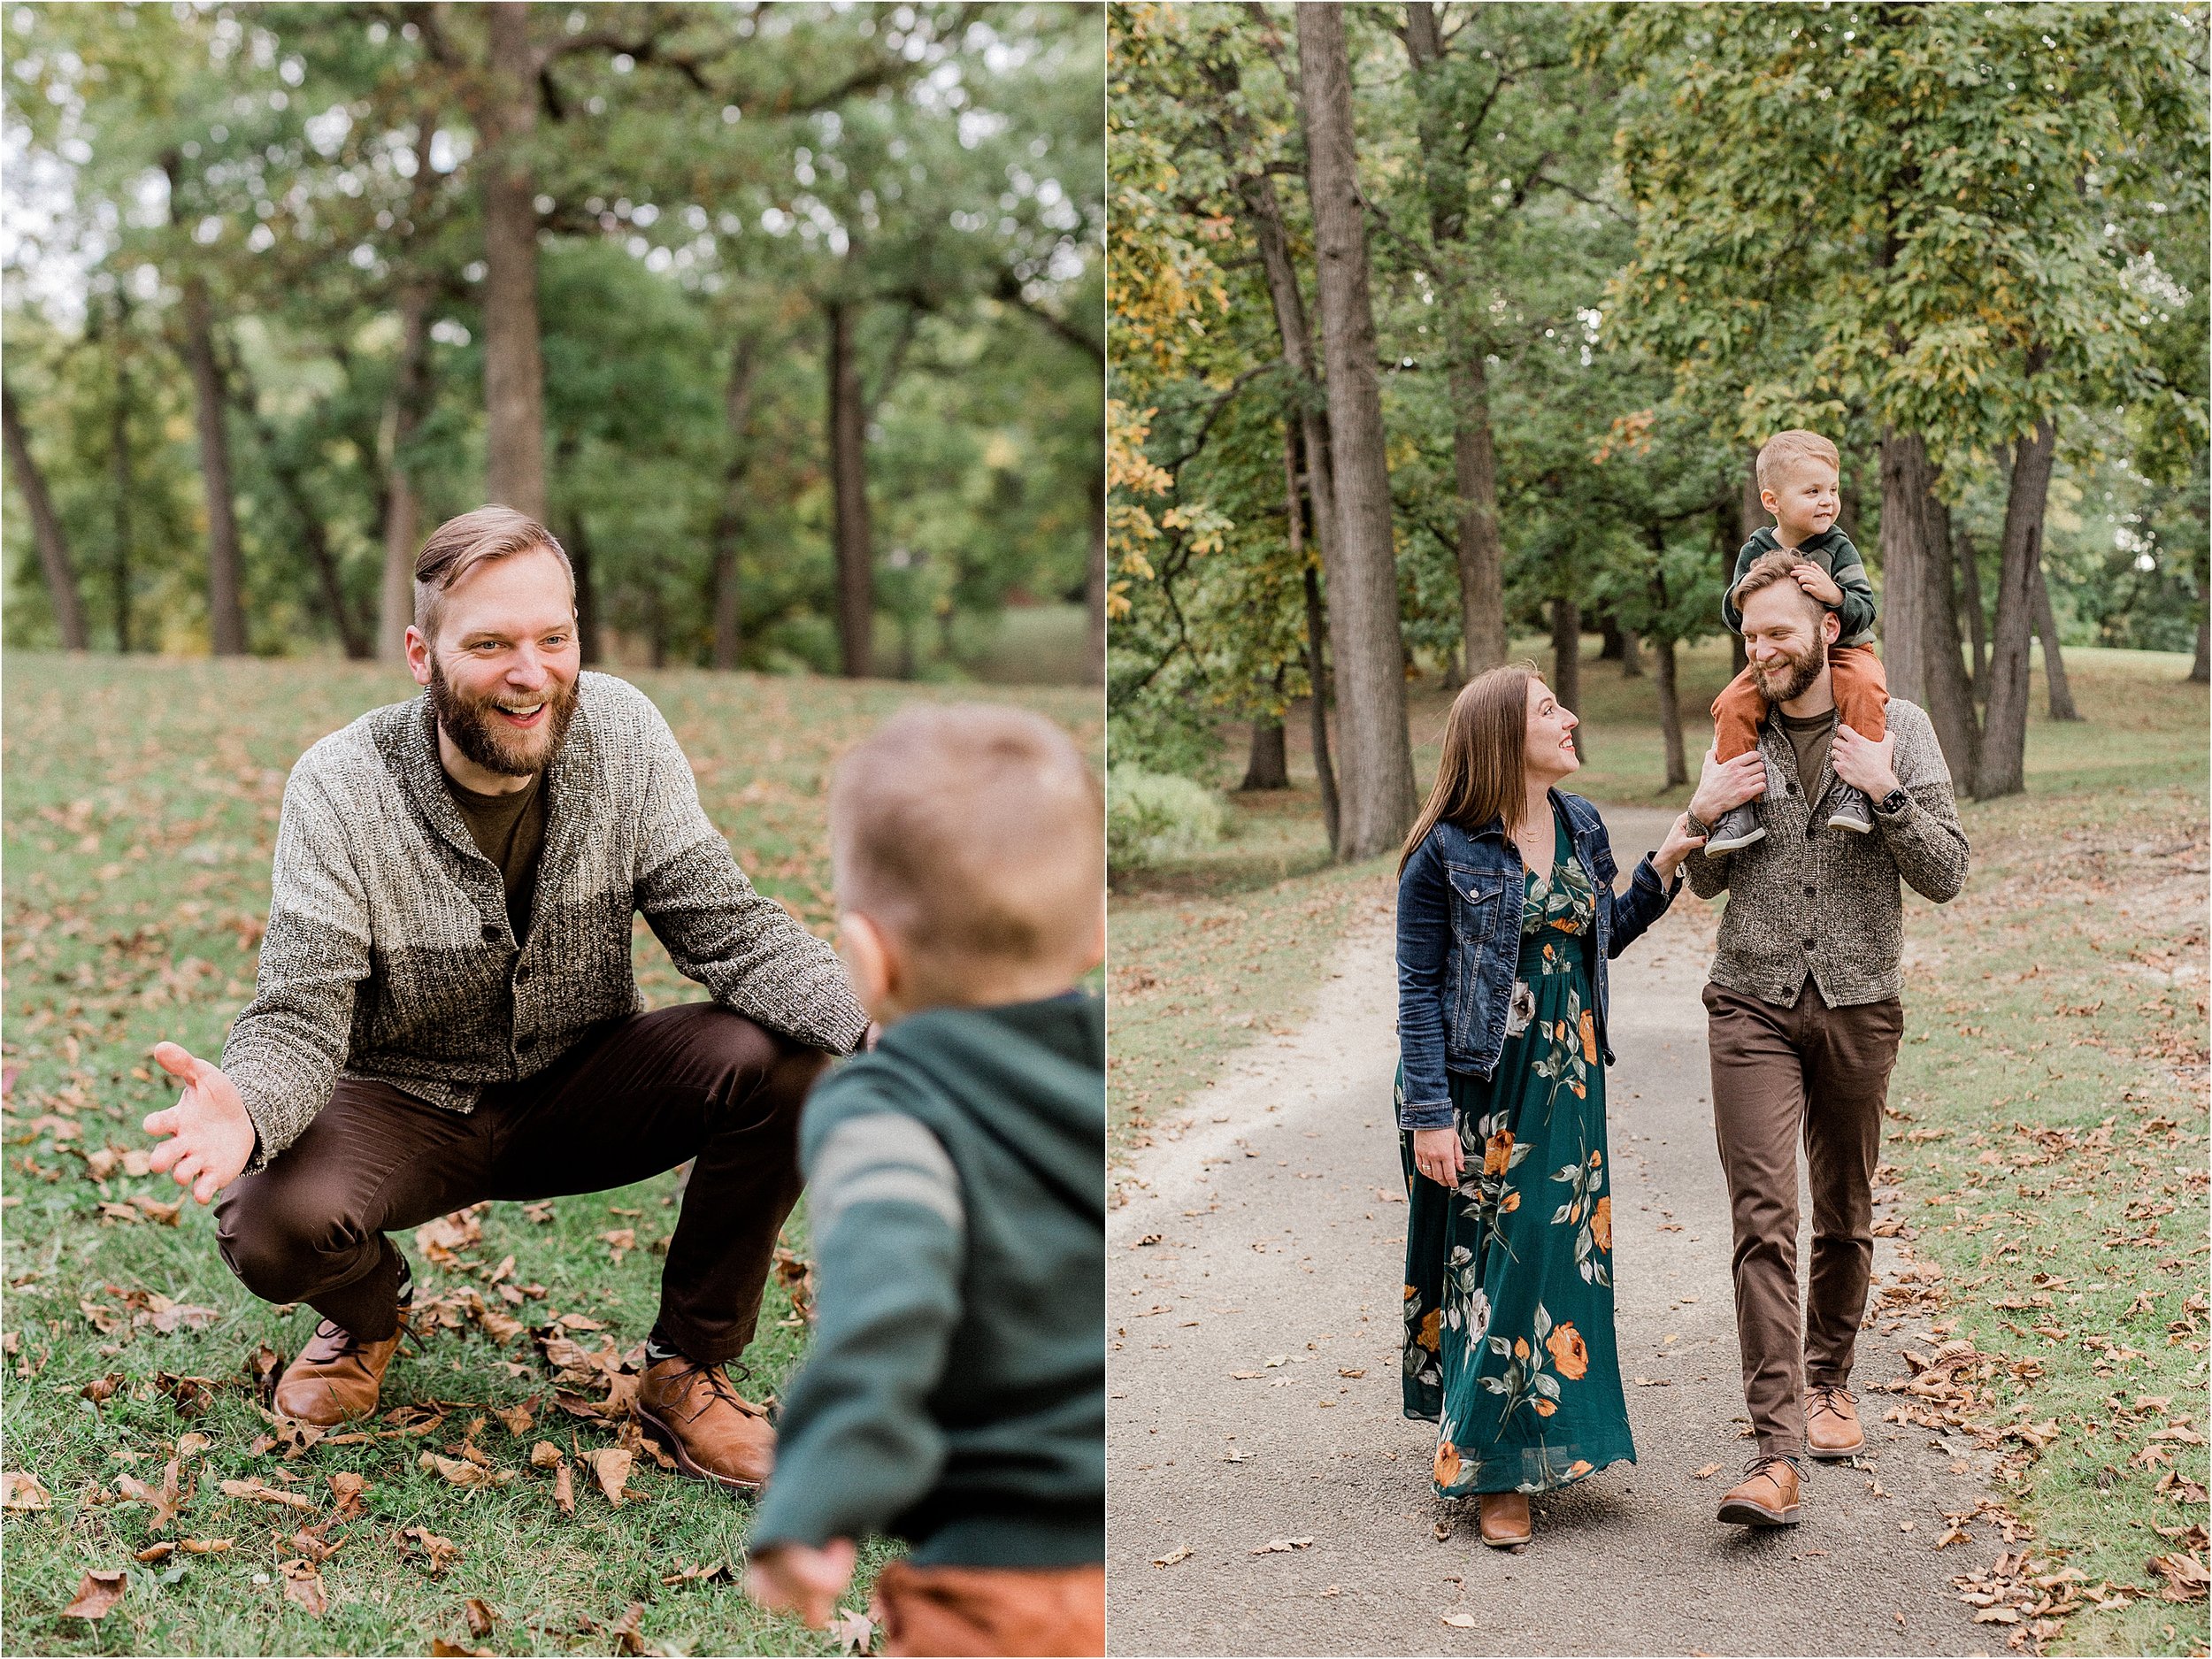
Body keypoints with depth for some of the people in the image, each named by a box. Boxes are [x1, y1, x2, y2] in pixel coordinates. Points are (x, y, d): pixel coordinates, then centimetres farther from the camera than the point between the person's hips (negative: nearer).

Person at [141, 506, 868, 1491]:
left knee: (782, 1059, -25)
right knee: (273, 1224, -33)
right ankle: (369, 1310, 10)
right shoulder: (338, 790, -20)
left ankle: (687, 1371, -3)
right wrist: (246, 1108, -49)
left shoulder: (621, 736, -13)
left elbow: (729, 927, -14)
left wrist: (870, 1031, -34)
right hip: (404, 1106, -2)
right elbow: (301, 1018, -23)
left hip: (576, 1091, 2)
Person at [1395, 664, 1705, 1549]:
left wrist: (1661, 870, 2)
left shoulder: (1583, 826, 5)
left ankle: (1538, 1441, 21)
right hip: (1476, 1085, -5)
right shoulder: (1446, 851, -11)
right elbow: (1418, 988, -10)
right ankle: (1485, 1462, 12)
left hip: (1564, 1079, 5)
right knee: (1486, 1260, 2)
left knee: (1560, 1253, 7)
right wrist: (1428, 1113, -15)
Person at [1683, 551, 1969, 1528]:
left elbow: (1946, 876, -3)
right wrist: (1701, 816, -4)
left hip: (1858, 1006, 0)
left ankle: (1828, 1381, 35)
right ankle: (1776, 1450, -14)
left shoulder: (1897, 730, 0)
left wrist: (1886, 793, -17)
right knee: (1763, 1218, -11)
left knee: (1845, 1216, 13)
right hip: (1753, 1004, 0)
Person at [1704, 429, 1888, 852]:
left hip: (1843, 649, -2)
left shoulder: (1838, 548, -8)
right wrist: (1739, 598, -21)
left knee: (1865, 687, -34)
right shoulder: (1755, 551, -2)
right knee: (1732, 703, -21)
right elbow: (1736, 621, 2)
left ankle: (1857, 787, -30)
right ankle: (1737, 803, -15)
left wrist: (1834, 594, -35)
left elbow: (1864, 611, -14)